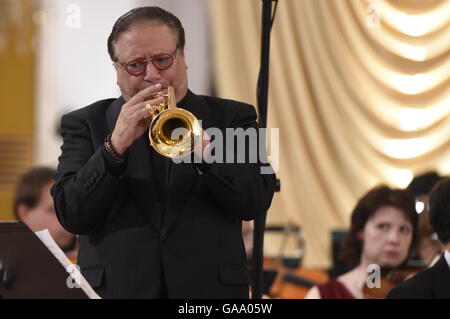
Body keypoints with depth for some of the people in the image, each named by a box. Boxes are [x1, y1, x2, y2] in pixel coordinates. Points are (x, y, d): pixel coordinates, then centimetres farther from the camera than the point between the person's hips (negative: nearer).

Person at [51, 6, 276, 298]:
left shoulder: (231, 118, 8)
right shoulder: (85, 125, 7)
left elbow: (257, 201, -4)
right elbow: (71, 215, -3)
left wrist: (204, 149, -19)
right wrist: (116, 145, -16)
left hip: (209, 287, 0)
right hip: (117, 288, 0)